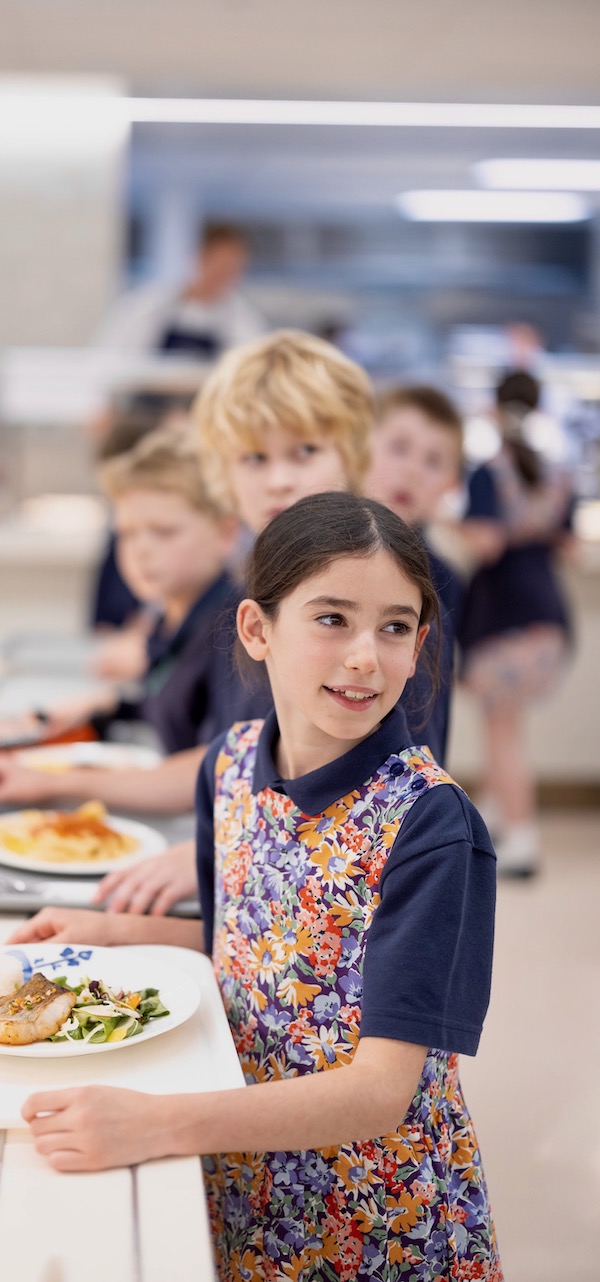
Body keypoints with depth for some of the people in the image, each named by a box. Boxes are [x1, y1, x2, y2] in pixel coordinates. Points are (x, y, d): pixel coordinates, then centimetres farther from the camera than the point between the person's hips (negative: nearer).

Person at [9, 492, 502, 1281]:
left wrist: (158, 1123, -35)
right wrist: (116, 931, 2)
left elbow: (381, 1091, -26)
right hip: (242, 1186, 5)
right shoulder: (233, 763, -5)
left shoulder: (429, 823, -24)